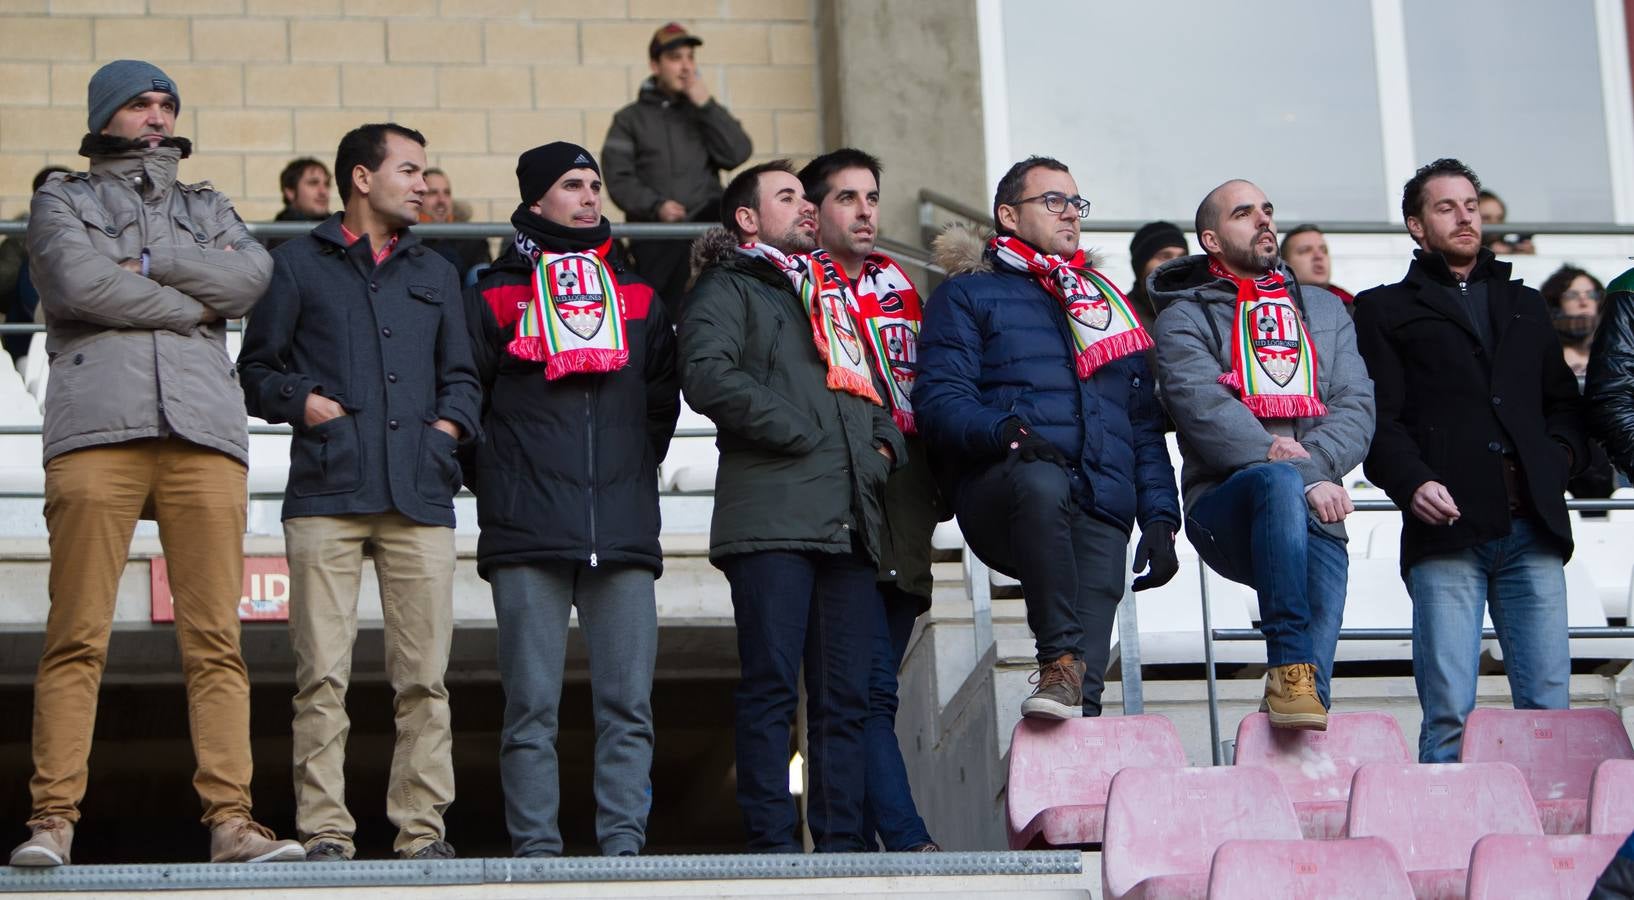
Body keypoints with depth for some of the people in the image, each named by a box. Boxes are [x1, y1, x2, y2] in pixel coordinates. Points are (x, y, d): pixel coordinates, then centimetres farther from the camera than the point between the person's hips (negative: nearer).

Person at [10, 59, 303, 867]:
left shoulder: (208, 210, 28)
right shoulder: (63, 199, 19)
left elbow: (250, 276, 6)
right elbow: (79, 283, -2)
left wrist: (148, 263, -1)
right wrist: (189, 302, 3)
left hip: (204, 431, 3)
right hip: (97, 425, -3)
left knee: (215, 638, -6)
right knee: (77, 636, -9)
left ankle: (230, 818, -9)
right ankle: (53, 817, -10)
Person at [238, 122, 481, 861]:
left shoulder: (434, 273, 25)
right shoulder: (300, 264, 13)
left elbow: (460, 375, 24)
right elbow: (257, 369, 11)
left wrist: (449, 424, 5)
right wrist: (302, 401, -7)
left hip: (419, 496, 3)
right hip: (327, 495, -3)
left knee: (424, 676, -2)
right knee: (322, 675, -7)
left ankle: (421, 829, 2)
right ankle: (324, 833, -5)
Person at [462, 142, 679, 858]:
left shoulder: (639, 301, 19)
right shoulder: (494, 299, 10)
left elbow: (664, 400, 23)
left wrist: (631, 472, 15)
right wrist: (494, 482, 2)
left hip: (624, 531, 3)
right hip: (528, 536, -3)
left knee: (628, 705, -2)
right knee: (532, 705, -4)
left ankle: (623, 844, -1)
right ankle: (534, 848, -3)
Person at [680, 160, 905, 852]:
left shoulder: (835, 296, 29)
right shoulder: (729, 289, 7)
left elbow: (874, 389, 33)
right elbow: (707, 375, -12)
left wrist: (886, 443, 11)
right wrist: (800, 434, -12)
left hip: (850, 522, 6)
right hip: (772, 516, -6)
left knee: (845, 696, 2)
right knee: (772, 686, -8)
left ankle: (841, 844, 3)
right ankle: (773, 844, -8)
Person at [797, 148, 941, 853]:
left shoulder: (899, 287, 22)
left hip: (904, 512, 6)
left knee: (871, 687, 7)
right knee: (871, 688, -14)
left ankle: (856, 841, 9)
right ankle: (908, 840, -19)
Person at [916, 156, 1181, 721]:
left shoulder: (1106, 302, 30)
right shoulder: (968, 295, 16)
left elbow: (1144, 423, 26)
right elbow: (939, 400, 0)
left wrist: (1160, 517, 11)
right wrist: (1005, 431, -20)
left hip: (1101, 511, 4)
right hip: (999, 493, -3)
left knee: (1088, 678, -17)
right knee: (1044, 482, -40)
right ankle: (1059, 663, -36)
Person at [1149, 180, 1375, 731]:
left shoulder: (1325, 311, 23)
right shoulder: (1186, 317, 9)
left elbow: (1356, 406, 9)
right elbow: (1203, 408, -8)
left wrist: (1312, 461, -13)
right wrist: (1300, 478, -19)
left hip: (1315, 515, 4)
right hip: (1224, 509, -4)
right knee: (1280, 484, -36)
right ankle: (1289, 669, -41)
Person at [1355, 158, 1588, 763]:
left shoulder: (1525, 306, 28)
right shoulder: (1385, 310, 14)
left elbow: (1564, 402, 27)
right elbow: (1378, 417, 2)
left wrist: (1562, 456, 5)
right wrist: (1411, 482, -15)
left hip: (1532, 526, 4)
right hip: (1449, 529, -4)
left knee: (1548, 703, -3)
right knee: (1449, 712, -10)